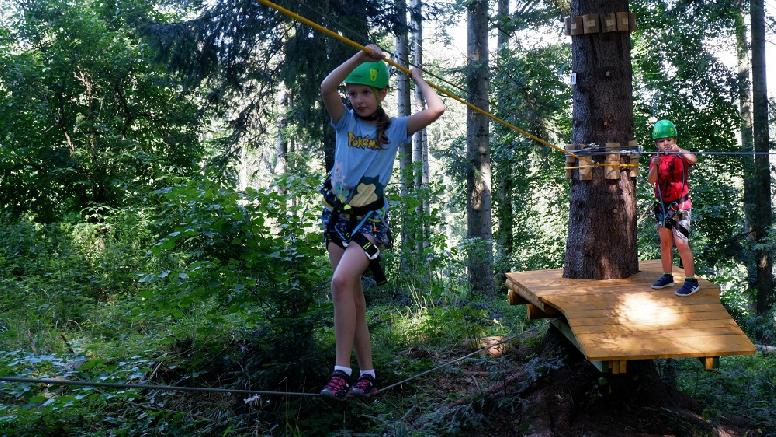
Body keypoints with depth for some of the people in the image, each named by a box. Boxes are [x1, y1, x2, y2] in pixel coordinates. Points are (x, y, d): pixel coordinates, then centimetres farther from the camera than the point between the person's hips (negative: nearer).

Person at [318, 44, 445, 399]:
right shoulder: (345, 122, 6)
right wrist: (360, 57, -17)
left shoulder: (394, 128, 1)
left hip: (371, 217, -4)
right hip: (337, 213, 4)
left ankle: (342, 370, -20)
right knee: (353, 295, 4)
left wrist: (417, 77, 3)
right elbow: (326, 88, -13)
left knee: (342, 281, -25)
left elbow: (436, 109, -13)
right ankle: (367, 375, 13)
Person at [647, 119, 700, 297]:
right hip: (663, 206, 5)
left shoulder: (681, 155, -6)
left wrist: (677, 149, -45)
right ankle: (667, 276, 24)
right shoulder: (655, 159, 6)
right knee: (665, 243, 12)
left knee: (681, 244, -10)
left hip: (680, 206, -5)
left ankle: (691, 281, -5)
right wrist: (655, 165, -27)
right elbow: (651, 180, -9)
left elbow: (693, 159, -30)